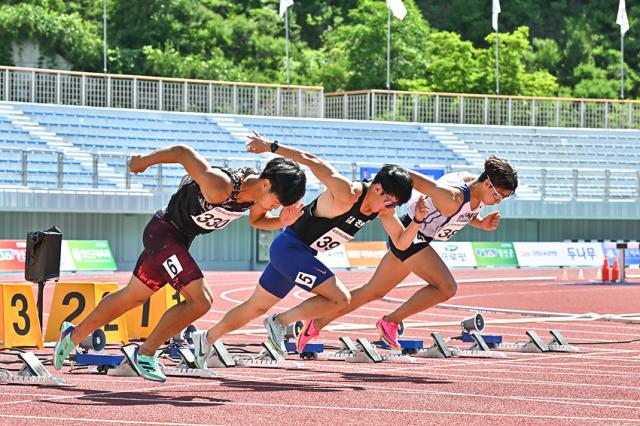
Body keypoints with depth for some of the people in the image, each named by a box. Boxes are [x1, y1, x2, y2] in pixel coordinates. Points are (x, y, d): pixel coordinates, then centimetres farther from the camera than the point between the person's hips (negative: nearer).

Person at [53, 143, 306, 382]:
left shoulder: (258, 188, -10)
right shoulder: (219, 187, -35)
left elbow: (256, 220, 10)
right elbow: (183, 152, -26)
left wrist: (281, 222, -12)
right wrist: (144, 162, -10)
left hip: (179, 240, 9)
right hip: (164, 232, -9)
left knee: (133, 296, 21)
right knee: (200, 301, -19)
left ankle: (73, 336, 38)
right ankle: (145, 354, -4)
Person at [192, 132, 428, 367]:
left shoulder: (384, 207, -2)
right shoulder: (347, 194, -27)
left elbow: (401, 243, 1)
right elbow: (310, 161, -24)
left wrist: (417, 221, -17)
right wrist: (271, 147, -20)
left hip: (303, 253, 9)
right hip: (289, 247, -9)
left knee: (257, 307, 20)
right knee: (340, 298, -19)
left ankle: (206, 339, 34)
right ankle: (280, 322, -6)